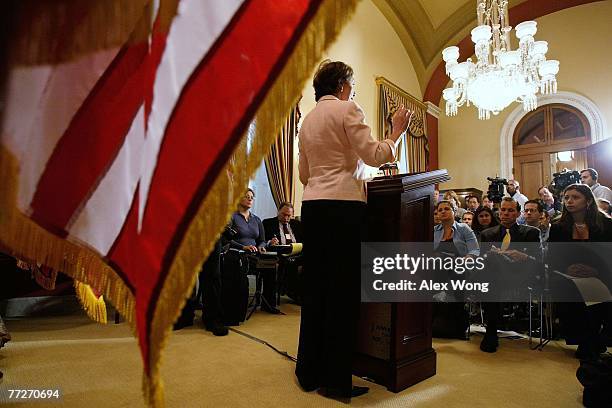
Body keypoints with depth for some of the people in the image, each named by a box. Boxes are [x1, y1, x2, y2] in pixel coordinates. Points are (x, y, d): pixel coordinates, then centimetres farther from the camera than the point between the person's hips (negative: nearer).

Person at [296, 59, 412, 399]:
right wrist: (397, 132, 7)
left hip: (312, 205, 7)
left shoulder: (307, 119, 20)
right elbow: (373, 155, -7)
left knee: (315, 287, 10)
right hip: (343, 205, -7)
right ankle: (336, 380, 7)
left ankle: (309, 371, 20)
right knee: (343, 291, -2)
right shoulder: (346, 109, 0)